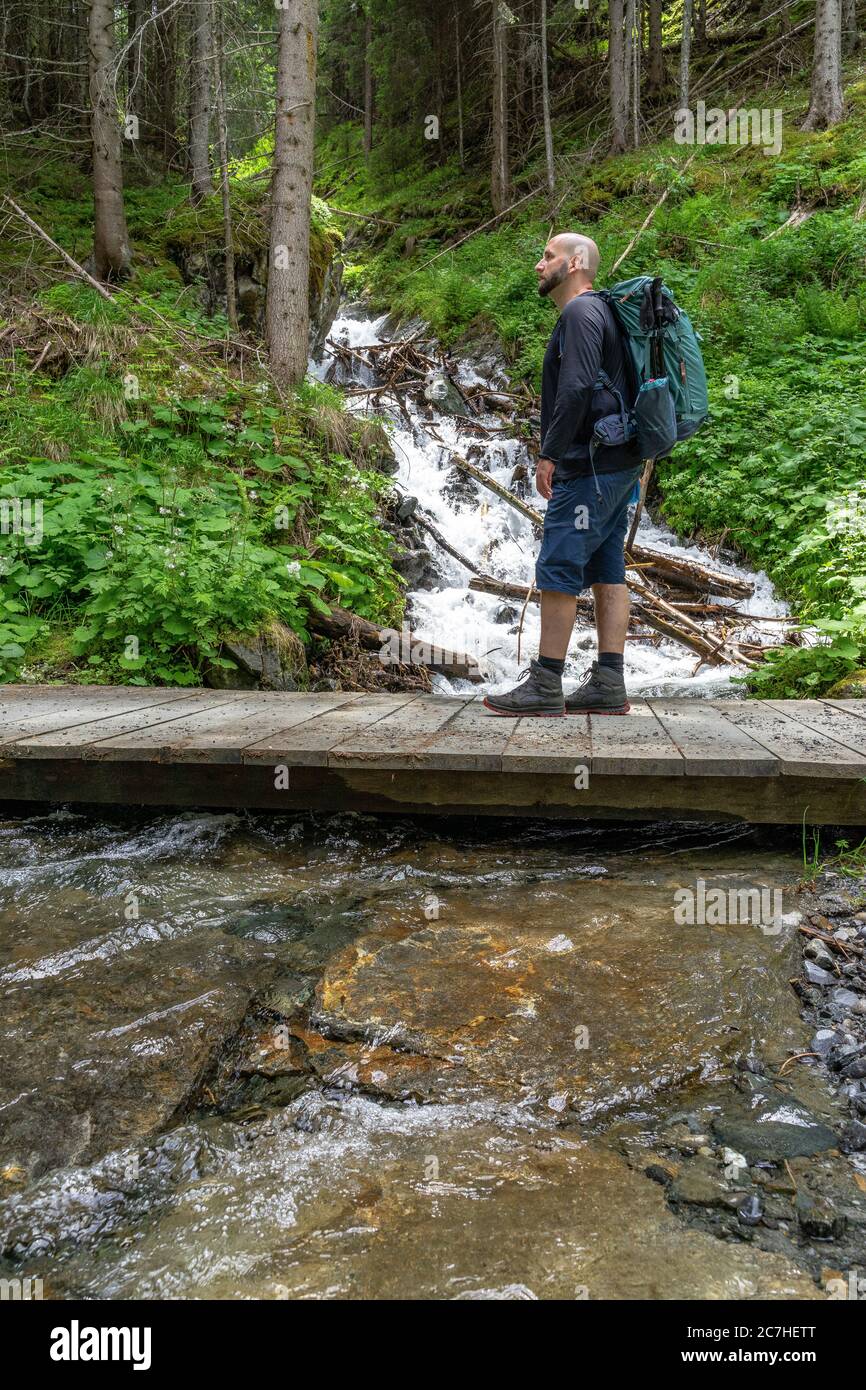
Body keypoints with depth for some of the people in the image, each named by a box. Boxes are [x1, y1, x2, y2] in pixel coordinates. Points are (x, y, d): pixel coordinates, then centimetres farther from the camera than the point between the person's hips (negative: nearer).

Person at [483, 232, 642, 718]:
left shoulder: (580, 311, -8)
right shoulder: (599, 312, 23)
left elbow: (577, 388, -21)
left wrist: (549, 454, -18)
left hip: (589, 467, -10)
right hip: (619, 463, 10)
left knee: (558, 572, -9)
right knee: (607, 572, 5)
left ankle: (545, 685, -7)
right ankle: (608, 685, 6)